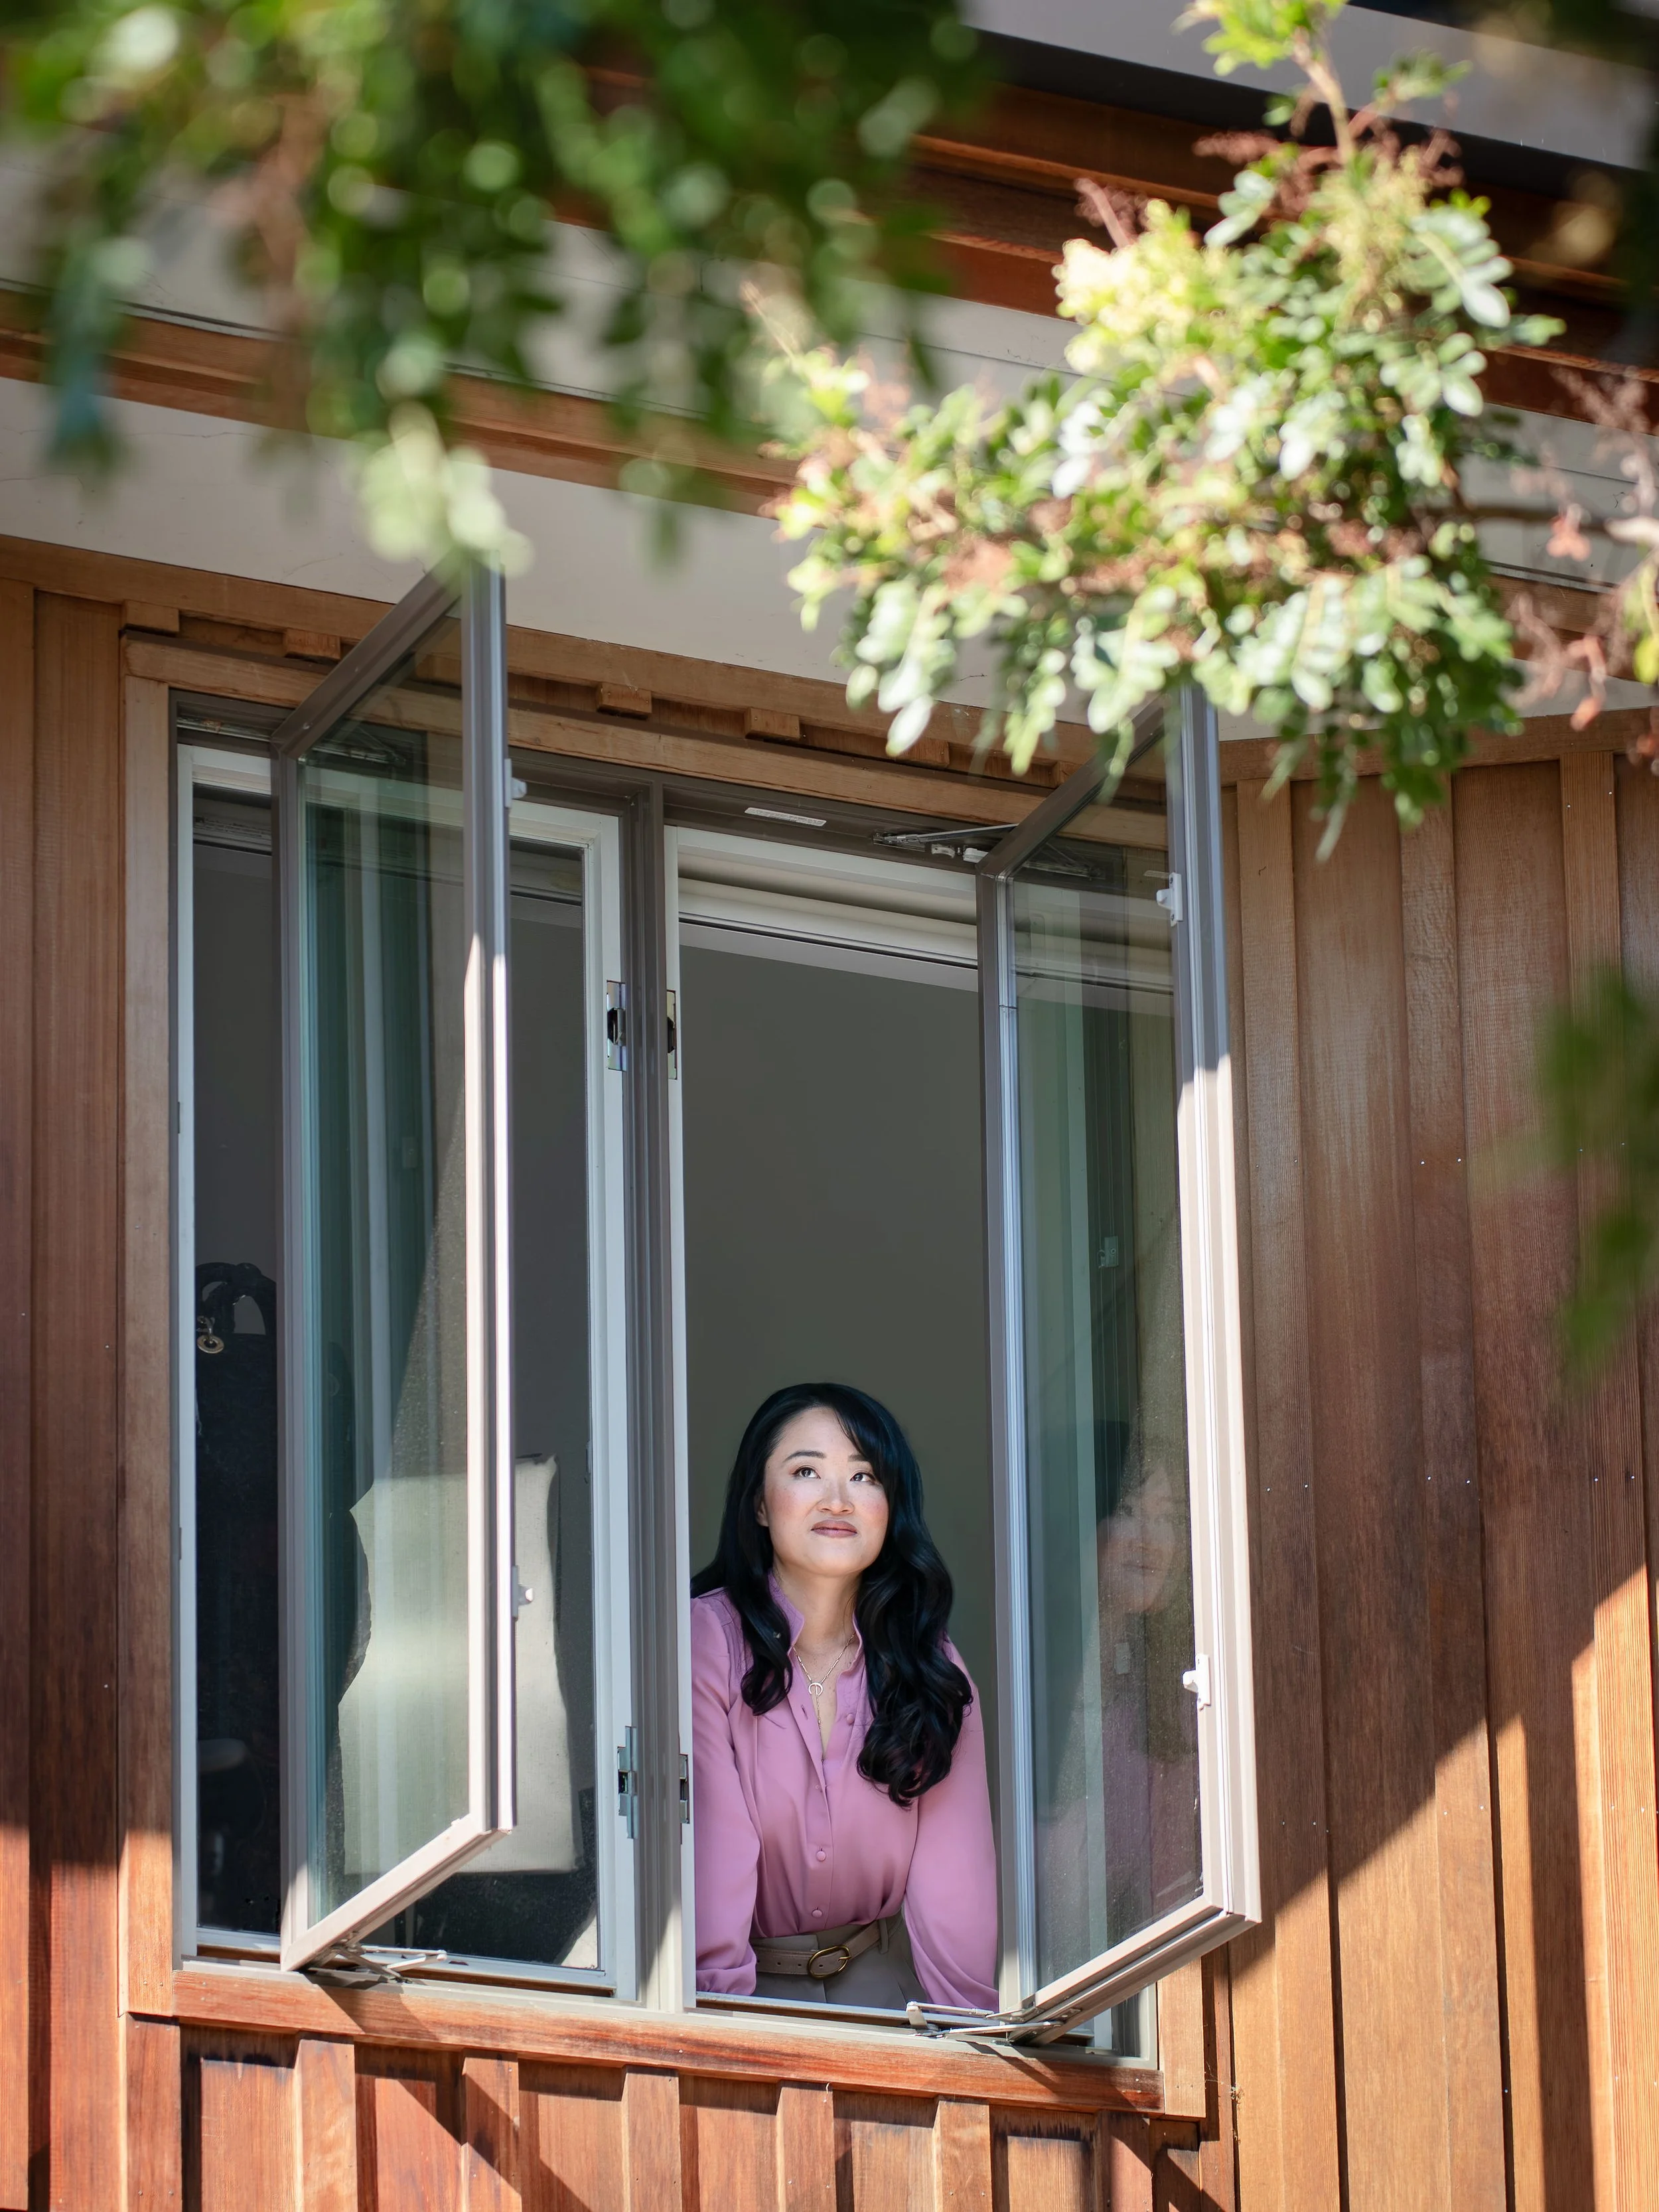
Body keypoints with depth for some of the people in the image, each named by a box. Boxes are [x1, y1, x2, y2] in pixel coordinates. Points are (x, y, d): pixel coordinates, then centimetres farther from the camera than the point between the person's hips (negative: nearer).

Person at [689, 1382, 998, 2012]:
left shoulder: (928, 1665, 2)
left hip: (879, 1981, 3)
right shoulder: (707, 1641, -12)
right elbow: (710, 1849, -17)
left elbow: (951, 1868, -4)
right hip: (756, 1983, -3)